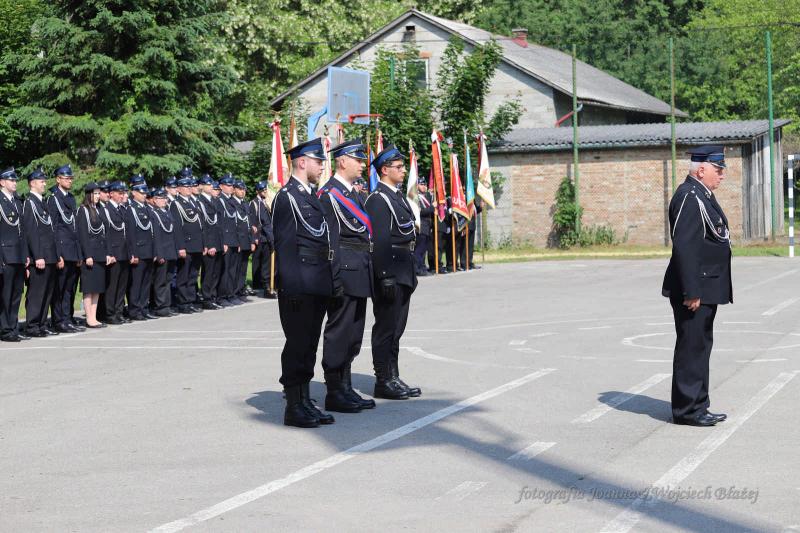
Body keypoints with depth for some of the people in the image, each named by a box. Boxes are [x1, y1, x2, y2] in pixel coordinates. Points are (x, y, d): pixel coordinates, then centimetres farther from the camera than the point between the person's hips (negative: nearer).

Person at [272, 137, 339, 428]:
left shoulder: (312, 197, 19)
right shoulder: (287, 197, -10)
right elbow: (284, 244, -15)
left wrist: (332, 281, 18)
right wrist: (291, 286, -20)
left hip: (318, 287, 9)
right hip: (299, 288, -9)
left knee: (309, 346, 13)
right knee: (298, 345, -3)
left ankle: (305, 402, 19)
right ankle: (294, 407, 2)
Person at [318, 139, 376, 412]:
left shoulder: (353, 194, 18)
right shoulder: (330, 193, -11)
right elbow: (329, 239, -16)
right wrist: (335, 276, -21)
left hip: (359, 274, 10)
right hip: (345, 273, -10)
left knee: (353, 335, 13)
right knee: (340, 333, -5)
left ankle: (345, 389, 20)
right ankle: (334, 393, 1)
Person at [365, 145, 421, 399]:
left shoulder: (398, 196, 17)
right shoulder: (378, 199, -14)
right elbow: (378, 241, -20)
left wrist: (411, 272, 21)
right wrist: (385, 277, -23)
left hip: (403, 271, 10)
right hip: (390, 272, -10)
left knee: (395, 328, 14)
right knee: (386, 327, -3)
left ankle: (393, 378, 21)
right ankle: (384, 381, 2)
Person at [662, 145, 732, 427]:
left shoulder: (702, 195, 17)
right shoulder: (689, 197, -17)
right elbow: (683, 247, -23)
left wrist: (699, 289, 20)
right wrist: (691, 292, -25)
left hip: (706, 289, 11)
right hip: (695, 289, -11)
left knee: (701, 347, 15)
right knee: (692, 348, -5)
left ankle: (697, 406, 22)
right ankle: (687, 409, 1)